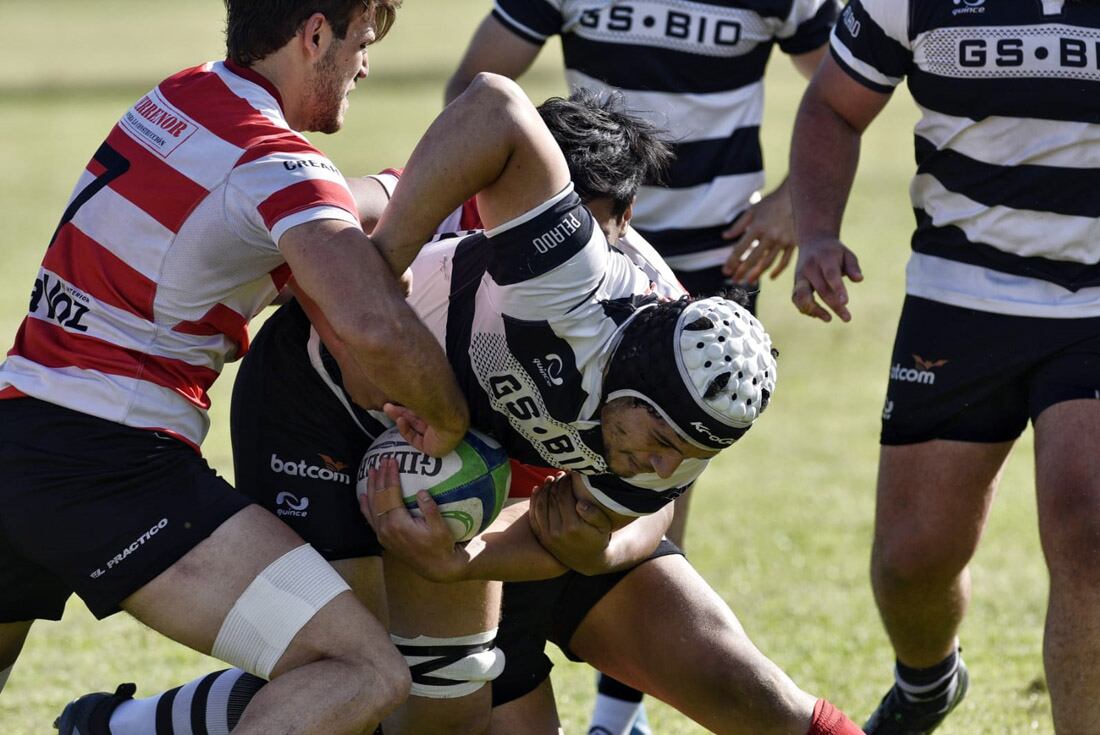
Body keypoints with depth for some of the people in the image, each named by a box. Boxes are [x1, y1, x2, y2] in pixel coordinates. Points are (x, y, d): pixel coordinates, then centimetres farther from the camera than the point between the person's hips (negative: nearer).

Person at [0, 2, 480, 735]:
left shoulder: (180, 97, 10)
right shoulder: (278, 166, -13)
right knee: (368, 673, -16)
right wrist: (451, 416, -11)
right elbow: (372, 326, -29)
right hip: (114, 466, -9)